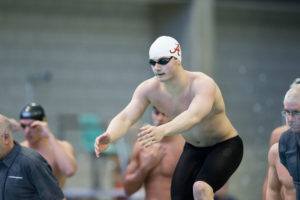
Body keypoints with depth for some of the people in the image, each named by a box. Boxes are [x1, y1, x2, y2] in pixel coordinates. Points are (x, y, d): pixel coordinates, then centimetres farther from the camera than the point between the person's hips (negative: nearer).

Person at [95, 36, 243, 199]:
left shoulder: (202, 84, -33)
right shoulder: (149, 89, -17)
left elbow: (193, 116, -53)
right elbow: (125, 118, -29)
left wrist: (162, 130, -73)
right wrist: (109, 136, -53)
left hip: (225, 147, -6)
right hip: (193, 149, 6)